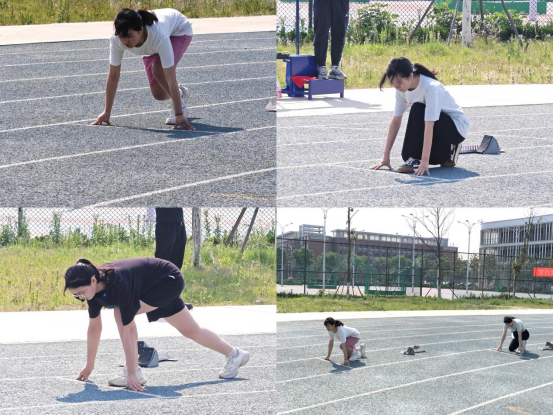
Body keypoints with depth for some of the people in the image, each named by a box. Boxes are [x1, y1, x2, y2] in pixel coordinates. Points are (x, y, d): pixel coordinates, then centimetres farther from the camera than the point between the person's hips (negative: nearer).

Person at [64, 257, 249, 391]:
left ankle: (134, 374, -18)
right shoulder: (94, 285, -17)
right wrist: (89, 366, -1)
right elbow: (94, 327, -6)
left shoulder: (118, 284, -40)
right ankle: (234, 354, 41)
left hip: (169, 280, -9)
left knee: (123, 312, -26)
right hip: (158, 284, 9)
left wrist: (132, 373, -41)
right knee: (190, 330, 20)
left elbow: (127, 329, -41)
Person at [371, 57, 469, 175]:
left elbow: (429, 126, -38)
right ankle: (446, 152, 10)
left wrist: (425, 161, -43)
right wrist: (386, 157, -10)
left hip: (457, 127, -8)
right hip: (439, 129, 8)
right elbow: (396, 121, -7)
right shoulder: (402, 89, -10)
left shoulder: (431, 87, -32)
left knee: (417, 110, -30)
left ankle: (415, 160, -24)